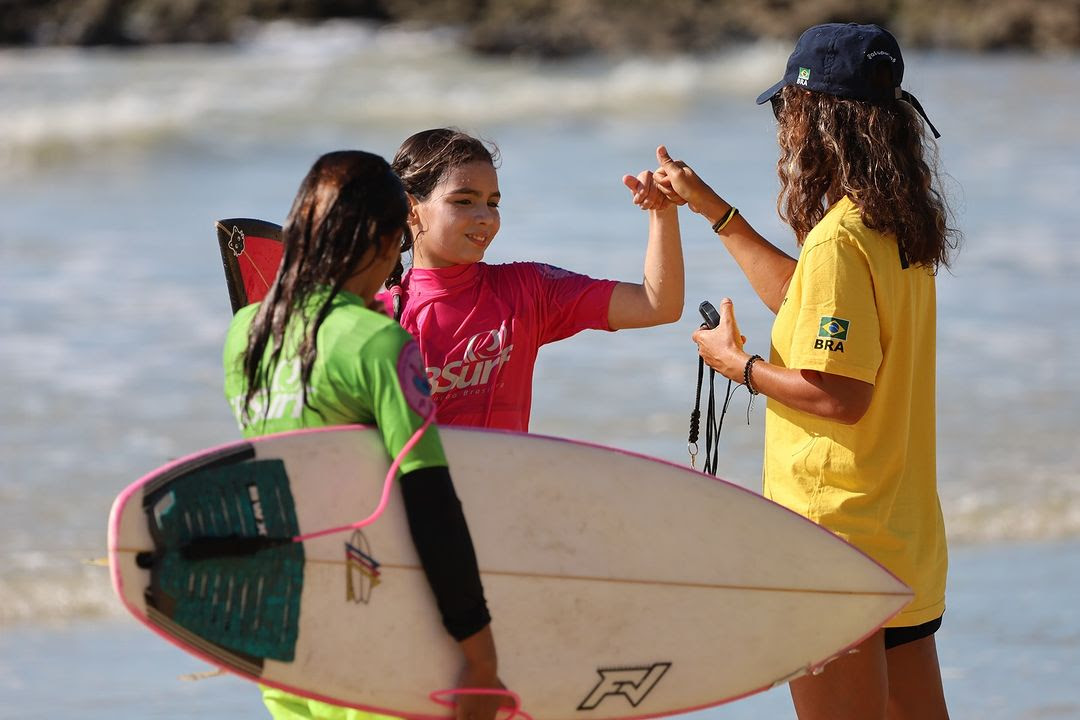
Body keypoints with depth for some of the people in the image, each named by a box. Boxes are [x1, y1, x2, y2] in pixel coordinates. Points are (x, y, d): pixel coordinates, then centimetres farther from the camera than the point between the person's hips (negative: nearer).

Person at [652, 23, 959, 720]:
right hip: (908, 541, 9)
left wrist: (740, 364, -7)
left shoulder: (837, 239, -19)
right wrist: (713, 210, 26)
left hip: (836, 535, -9)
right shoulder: (903, 231, 9)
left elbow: (840, 395, -23)